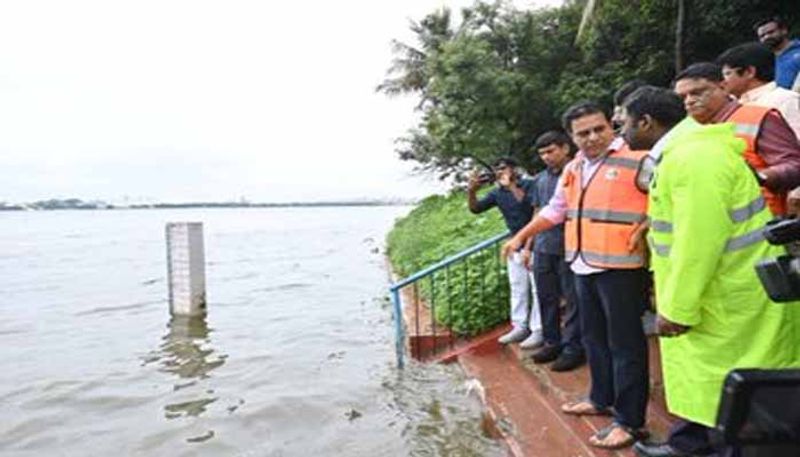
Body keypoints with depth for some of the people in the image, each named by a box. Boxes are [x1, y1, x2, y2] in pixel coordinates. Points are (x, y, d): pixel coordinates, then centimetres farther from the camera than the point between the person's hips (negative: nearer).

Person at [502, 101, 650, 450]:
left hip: (620, 266, -8)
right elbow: (554, 211, 24)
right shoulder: (573, 169, 14)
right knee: (593, 338, 18)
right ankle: (601, 399, 35)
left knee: (625, 343, 0)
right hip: (584, 266, 8)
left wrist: (646, 225, -23)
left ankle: (630, 421, 10)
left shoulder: (637, 160, -10)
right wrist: (520, 237, 25)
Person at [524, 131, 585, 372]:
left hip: (569, 246, -6)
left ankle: (572, 348, 12)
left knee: (572, 299, 2)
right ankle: (552, 343, 26)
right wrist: (527, 246, 18)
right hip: (543, 248, 6)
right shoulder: (540, 179, 14)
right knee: (546, 298, 13)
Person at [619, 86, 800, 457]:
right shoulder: (680, 153, 11)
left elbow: (699, 242, -28)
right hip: (709, 295, 10)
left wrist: (678, 309, -22)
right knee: (703, 377, 21)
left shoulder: (693, 157, -23)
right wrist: (668, 293, 19)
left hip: (729, 301, -10)